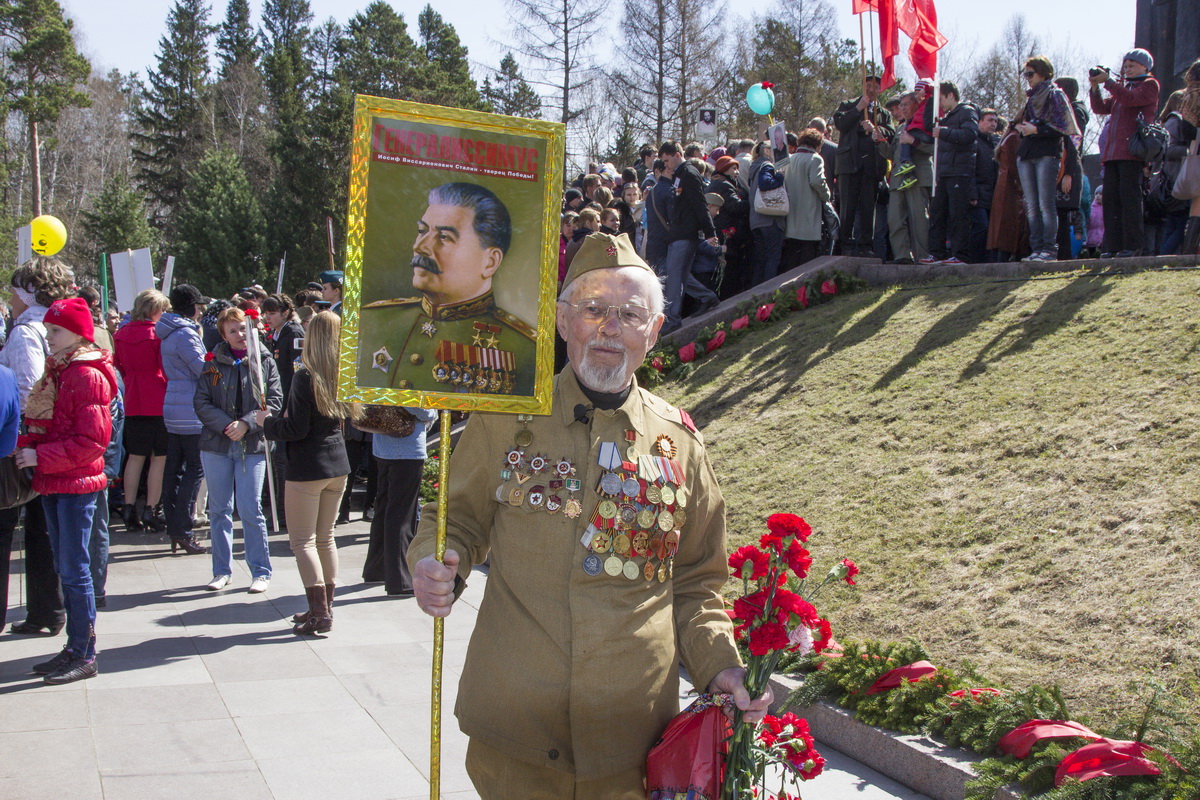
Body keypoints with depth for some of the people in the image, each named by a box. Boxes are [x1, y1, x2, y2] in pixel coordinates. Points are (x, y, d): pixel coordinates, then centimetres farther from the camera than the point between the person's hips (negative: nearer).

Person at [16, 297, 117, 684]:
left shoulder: (87, 376, -14)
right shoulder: (55, 372, 14)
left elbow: (91, 441, -18)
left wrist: (40, 456, -18)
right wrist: (25, 444, 1)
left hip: (76, 485, -9)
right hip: (53, 484, 9)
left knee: (74, 569, -4)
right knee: (65, 568, 13)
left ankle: (83, 655, 3)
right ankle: (74, 648, 21)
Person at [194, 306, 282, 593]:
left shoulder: (265, 362, 2)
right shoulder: (213, 363, 5)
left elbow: (274, 402, -2)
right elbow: (201, 402, 0)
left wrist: (247, 424, -15)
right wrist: (226, 425, -14)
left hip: (252, 446, -2)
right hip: (216, 444, 2)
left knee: (250, 510, -5)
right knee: (219, 510, 7)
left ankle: (261, 571, 6)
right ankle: (222, 571, 18)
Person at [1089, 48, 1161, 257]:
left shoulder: (1150, 85, 6)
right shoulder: (1122, 88, 29)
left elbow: (1130, 99, -12)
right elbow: (1100, 107, 19)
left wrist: (1107, 81, -11)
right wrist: (1095, 86, 5)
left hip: (1132, 153, -7)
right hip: (1112, 153, 7)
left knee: (1129, 197, -11)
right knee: (1111, 198, 0)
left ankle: (1133, 245, -10)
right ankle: (1113, 246, -1)